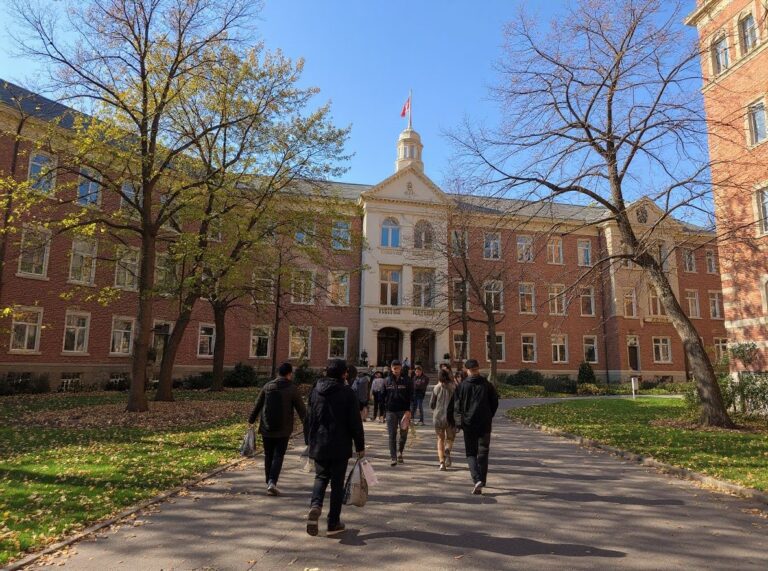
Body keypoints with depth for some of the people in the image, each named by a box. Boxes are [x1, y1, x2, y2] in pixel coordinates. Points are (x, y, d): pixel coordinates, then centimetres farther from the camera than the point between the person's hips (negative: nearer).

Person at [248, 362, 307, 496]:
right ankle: (272, 482, -13)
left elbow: (257, 405, 9)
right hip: (283, 430, -3)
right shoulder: (292, 388, -7)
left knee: (268, 456, 15)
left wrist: (251, 420, 21)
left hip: (266, 428, 3)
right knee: (278, 456, 1)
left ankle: (269, 482, 23)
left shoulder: (267, 386, 3)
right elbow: (301, 408, -2)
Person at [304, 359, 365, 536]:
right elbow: (355, 422, -9)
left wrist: (309, 441, 21)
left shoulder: (316, 391, 4)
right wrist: (360, 446, 0)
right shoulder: (348, 393, -10)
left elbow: (309, 419, 10)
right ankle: (333, 523, 14)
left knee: (321, 477, 18)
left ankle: (315, 505, -8)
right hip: (340, 447, -3)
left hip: (318, 445, 4)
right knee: (337, 482, 8)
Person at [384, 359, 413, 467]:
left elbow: (411, 396, -3)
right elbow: (383, 395, 10)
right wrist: (384, 408, 4)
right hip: (391, 411, 1)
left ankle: (400, 452, 30)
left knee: (403, 434, 5)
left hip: (404, 411, -1)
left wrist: (409, 410, -11)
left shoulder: (407, 380, -1)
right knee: (392, 435, 1)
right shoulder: (388, 380, 4)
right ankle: (393, 458, 6)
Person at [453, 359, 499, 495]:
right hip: (485, 424, 1)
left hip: (468, 424, -1)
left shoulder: (462, 386, -3)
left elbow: (457, 406, -4)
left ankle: (477, 479, -11)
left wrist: (459, 422, 2)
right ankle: (482, 481, 17)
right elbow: (495, 403, 4)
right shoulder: (487, 385, 0)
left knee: (471, 453, 7)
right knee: (483, 452, 14)